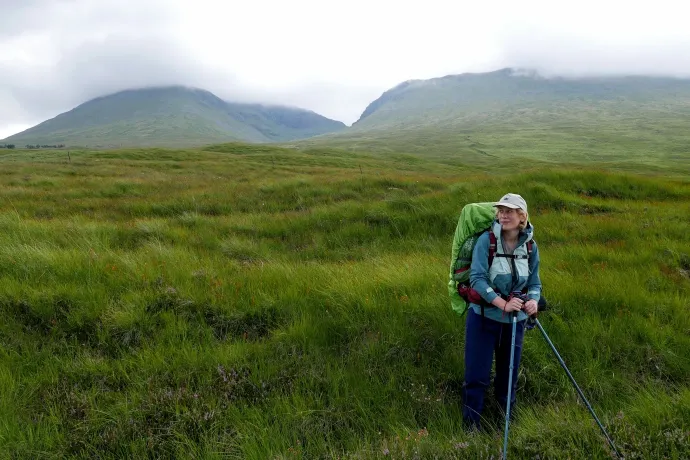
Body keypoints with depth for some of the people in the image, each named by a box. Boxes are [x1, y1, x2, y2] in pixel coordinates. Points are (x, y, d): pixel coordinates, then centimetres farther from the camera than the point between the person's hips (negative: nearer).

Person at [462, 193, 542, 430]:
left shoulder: (530, 246, -2)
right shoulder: (486, 240, -14)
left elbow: (534, 283, 4)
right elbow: (477, 278, -19)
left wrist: (533, 300, -18)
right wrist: (503, 304, -29)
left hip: (515, 321, 3)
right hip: (483, 317, -3)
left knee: (509, 374, 14)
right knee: (477, 375, 1)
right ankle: (472, 424, 18)